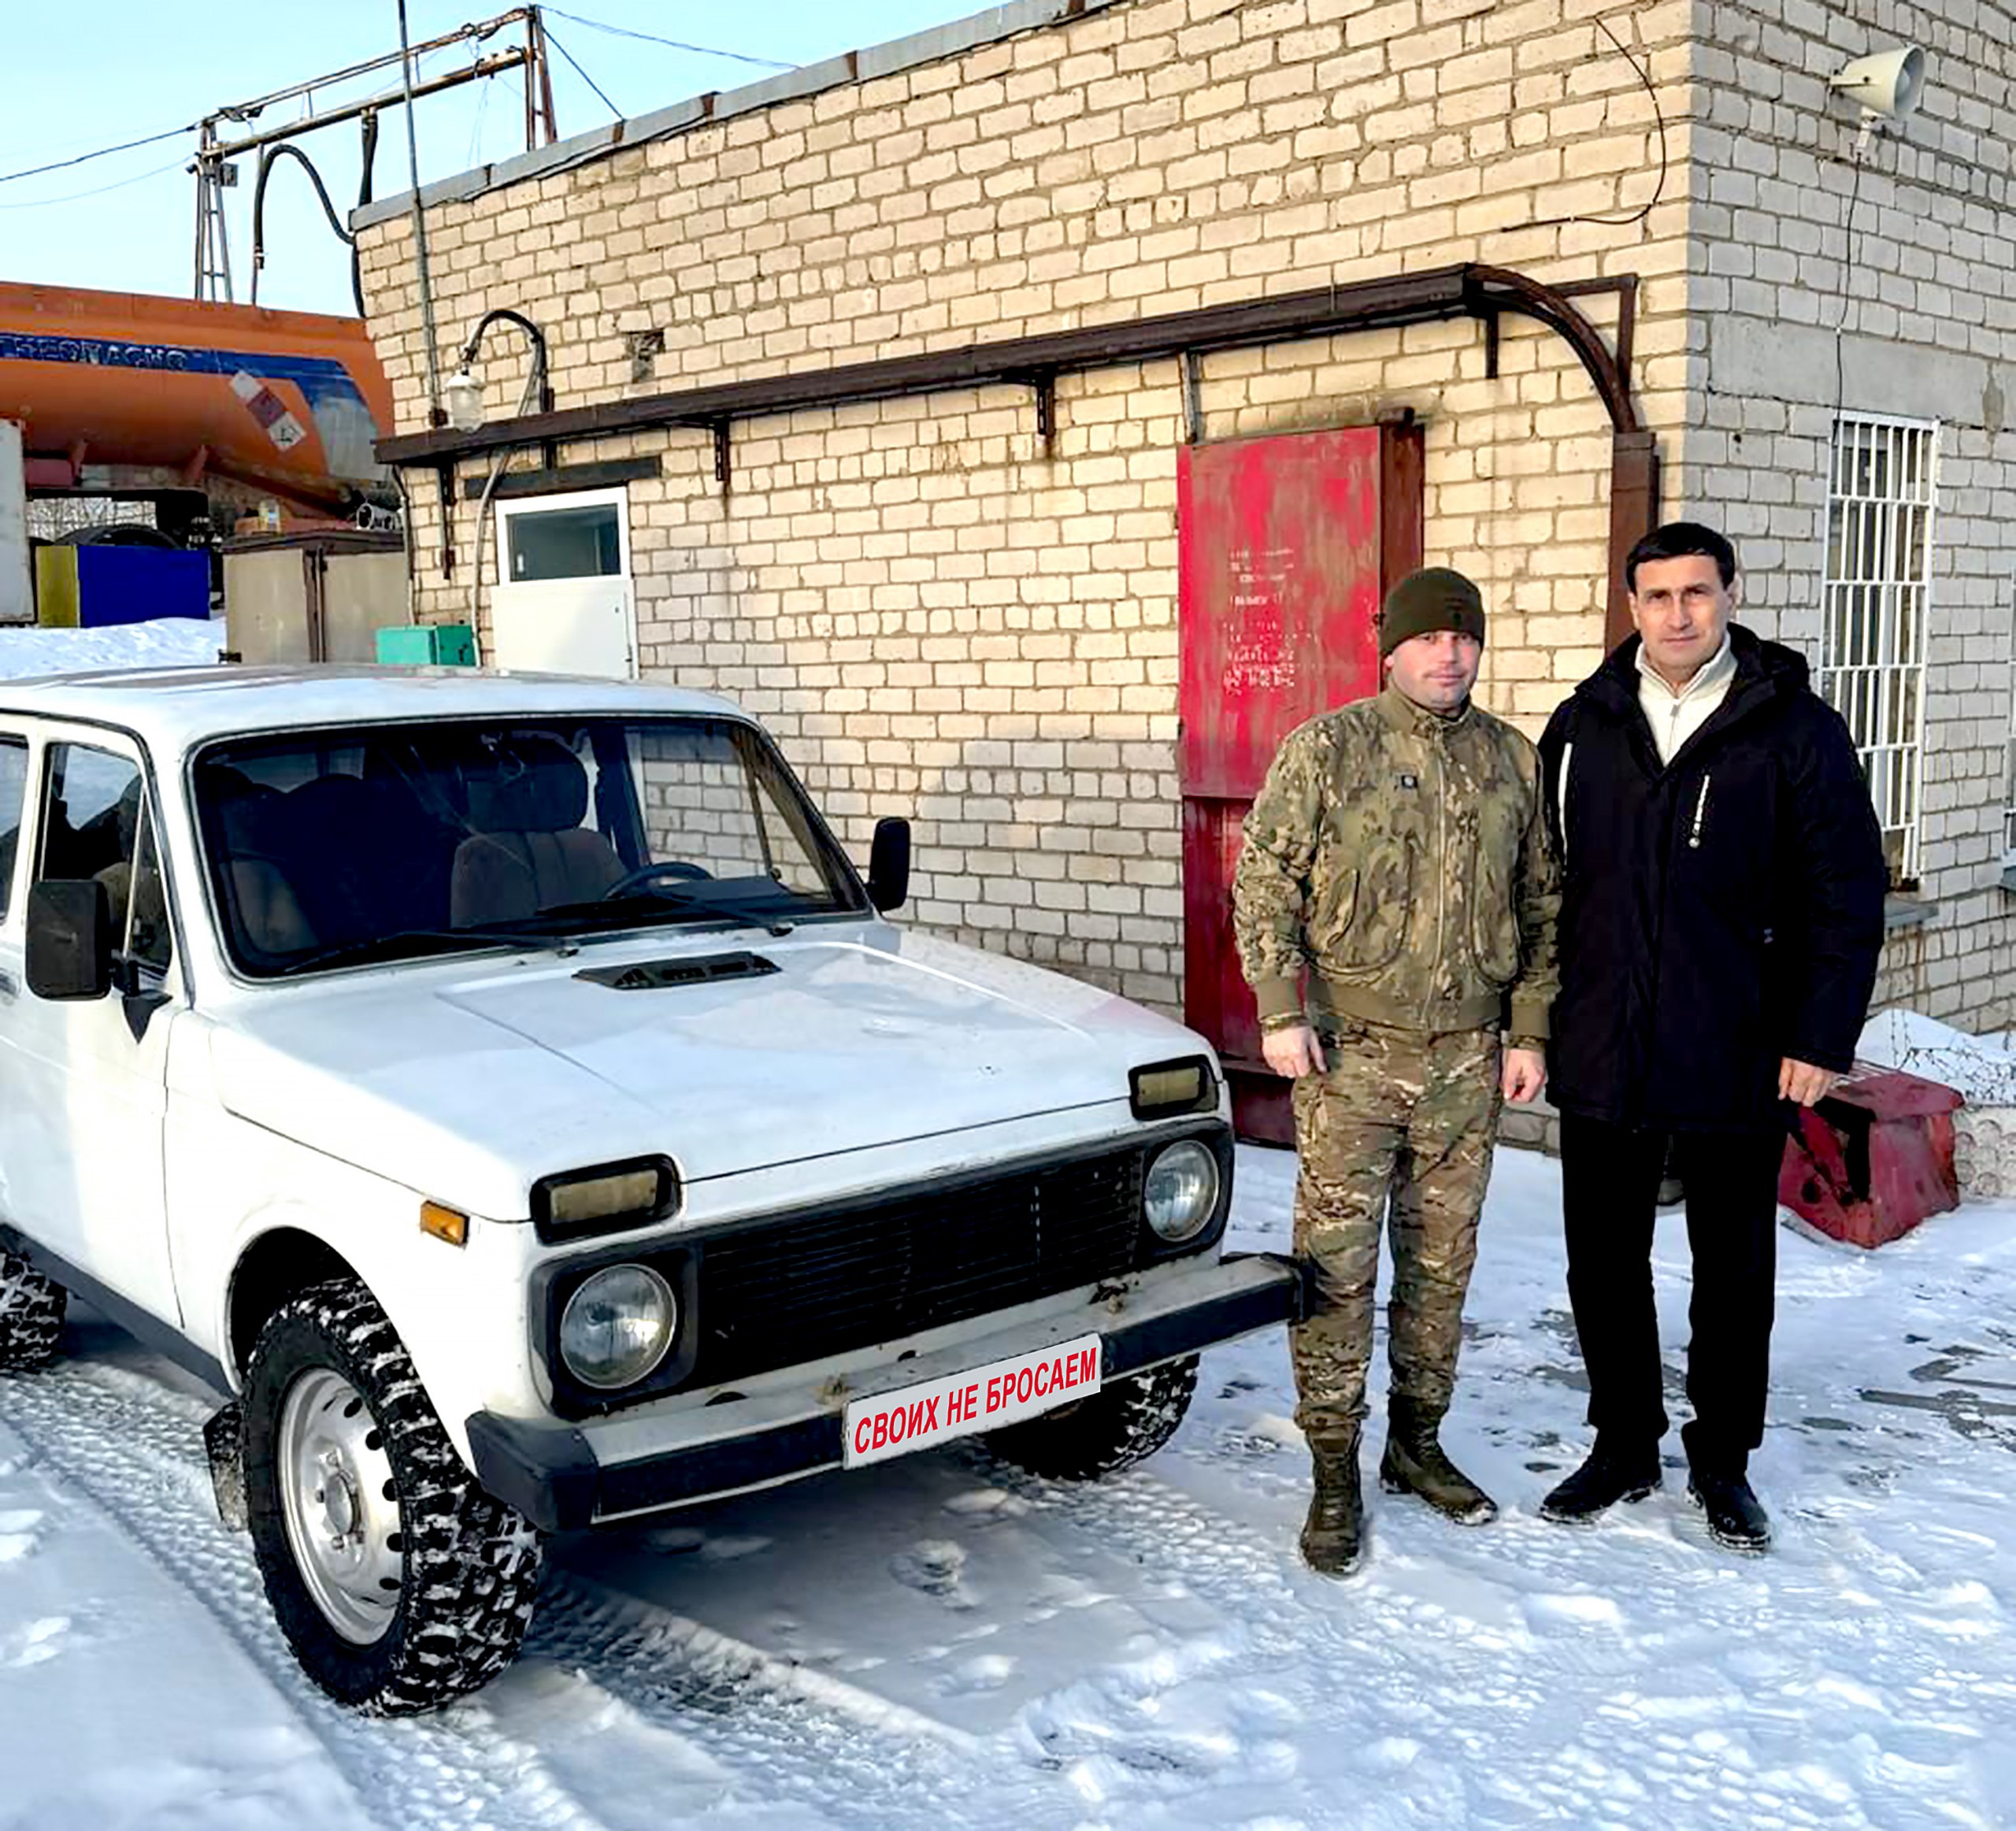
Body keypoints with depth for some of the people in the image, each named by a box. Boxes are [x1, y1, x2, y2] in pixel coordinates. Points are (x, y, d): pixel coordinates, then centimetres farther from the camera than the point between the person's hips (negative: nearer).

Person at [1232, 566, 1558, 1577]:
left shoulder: (1513, 760, 7)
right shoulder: (1326, 748, -4)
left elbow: (1540, 906, 13)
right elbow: (1263, 879, -4)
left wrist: (1528, 1031, 8)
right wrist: (1280, 1011, -11)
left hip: (1466, 1057, 4)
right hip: (1351, 1049, -4)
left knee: (1441, 1263, 13)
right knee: (1336, 1265, -2)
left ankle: (1416, 1440, 29)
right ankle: (1335, 1476, 8)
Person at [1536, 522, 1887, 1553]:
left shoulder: (1795, 729, -5)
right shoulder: (1581, 728, 4)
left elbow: (1845, 895, -5)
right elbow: (1543, 884, 8)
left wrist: (1821, 1039, -10)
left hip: (1737, 1061, -2)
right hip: (1601, 1055, 3)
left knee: (1733, 1269, 12)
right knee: (1603, 1262, 12)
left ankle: (1723, 1463, 29)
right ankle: (1623, 1447, 29)